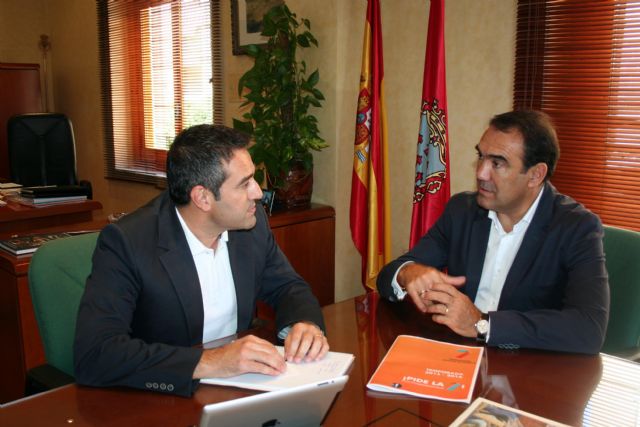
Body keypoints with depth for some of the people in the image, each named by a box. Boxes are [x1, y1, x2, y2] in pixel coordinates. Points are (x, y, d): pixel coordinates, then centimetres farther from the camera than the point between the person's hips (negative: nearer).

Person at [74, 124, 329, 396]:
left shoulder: (251, 222, -4)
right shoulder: (126, 242, -20)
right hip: (168, 399, -4)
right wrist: (208, 362, -34)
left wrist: (306, 323, -13)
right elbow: (93, 355, -27)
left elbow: (286, 287, 9)